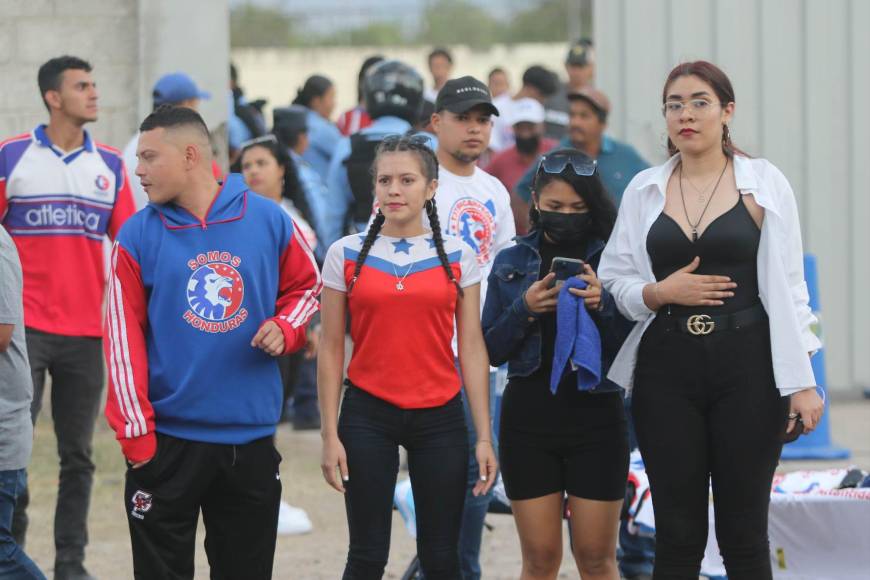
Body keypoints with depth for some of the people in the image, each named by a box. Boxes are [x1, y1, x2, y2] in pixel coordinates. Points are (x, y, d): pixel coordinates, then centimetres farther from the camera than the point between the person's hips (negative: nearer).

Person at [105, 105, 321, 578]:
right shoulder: (139, 235, -3)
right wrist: (136, 435, -9)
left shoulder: (268, 220, 1)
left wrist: (285, 328, -6)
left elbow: (306, 287, 16)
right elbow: (124, 341, -4)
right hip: (168, 441, -1)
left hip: (251, 439, 2)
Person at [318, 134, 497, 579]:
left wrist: (484, 436, 0)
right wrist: (330, 435, -2)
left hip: (439, 416, 1)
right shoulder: (346, 254, 2)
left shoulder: (457, 257, 4)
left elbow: (471, 349, 4)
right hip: (368, 416, -1)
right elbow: (331, 350, 3)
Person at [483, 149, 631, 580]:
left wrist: (604, 306, -19)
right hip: (528, 418, 2)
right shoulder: (511, 264, 7)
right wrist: (524, 310, -11)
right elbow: (491, 351, 5)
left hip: (596, 417, -2)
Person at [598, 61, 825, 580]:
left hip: (747, 366, -2)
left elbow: (787, 288, -1)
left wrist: (802, 381, -6)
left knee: (744, 536, 2)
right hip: (666, 367, 2)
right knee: (678, 536, 3)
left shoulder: (763, 183, 1)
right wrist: (659, 292, -12)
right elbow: (614, 280, 9)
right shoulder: (644, 190, 8)